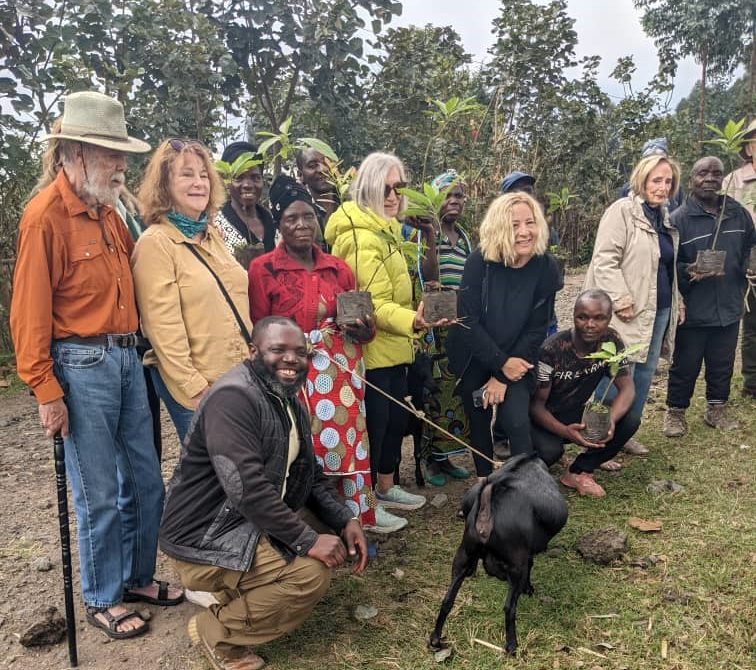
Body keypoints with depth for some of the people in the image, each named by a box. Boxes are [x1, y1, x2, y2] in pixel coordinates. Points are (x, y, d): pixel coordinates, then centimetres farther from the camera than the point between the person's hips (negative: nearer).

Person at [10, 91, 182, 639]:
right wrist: (47, 392, -13)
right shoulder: (46, 214, -11)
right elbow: (30, 312, -13)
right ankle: (101, 600, 25)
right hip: (83, 366, -7)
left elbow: (132, 269, 24)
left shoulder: (107, 210, 11)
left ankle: (139, 578, 34)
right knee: (100, 495, 5)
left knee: (145, 480, 14)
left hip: (127, 358, 7)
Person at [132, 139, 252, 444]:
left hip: (239, 375, 7)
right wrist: (194, 389, -16)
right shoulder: (155, 243, -11)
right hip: (199, 388, -7)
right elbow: (164, 329, -15)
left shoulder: (212, 235, 12)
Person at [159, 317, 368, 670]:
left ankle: (236, 599, 14)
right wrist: (306, 539, -26)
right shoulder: (233, 397, -22)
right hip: (205, 538, -9)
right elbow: (246, 489, -30)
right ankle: (216, 631, 0)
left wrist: (346, 519, -4)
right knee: (312, 572, -22)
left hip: (255, 524, 10)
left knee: (334, 544, 3)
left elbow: (311, 476, 12)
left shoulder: (290, 403, 9)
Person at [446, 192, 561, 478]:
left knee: (517, 421, -15)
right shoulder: (480, 261, -19)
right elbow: (468, 321, -17)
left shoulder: (546, 268, -14)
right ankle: (485, 479, 32)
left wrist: (503, 377, -15)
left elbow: (536, 329, -11)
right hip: (474, 358, 0)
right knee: (479, 422, 11)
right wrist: (501, 363, -20)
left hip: (516, 360, 0)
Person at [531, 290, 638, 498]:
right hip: (544, 418, -5)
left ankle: (577, 473, -3)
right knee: (550, 450, -35)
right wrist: (565, 431, -41)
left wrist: (610, 420, -34)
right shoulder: (552, 350, -26)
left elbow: (627, 388, -12)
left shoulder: (611, 341, -12)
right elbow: (536, 404, -22)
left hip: (577, 413, 5)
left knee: (630, 421, -18)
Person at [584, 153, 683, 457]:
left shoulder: (664, 218, 17)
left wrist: (677, 301, 20)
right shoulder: (623, 210, -10)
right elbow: (604, 261, -17)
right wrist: (621, 301, -21)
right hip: (629, 313, -9)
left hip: (659, 311, 9)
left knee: (644, 374, 14)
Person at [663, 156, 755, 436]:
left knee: (723, 365, 17)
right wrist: (688, 271, -27)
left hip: (729, 308, 5)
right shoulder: (679, 218, -10)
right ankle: (675, 412, 25)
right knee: (685, 366, 7)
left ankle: (716, 408, 36)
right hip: (693, 310, -4)